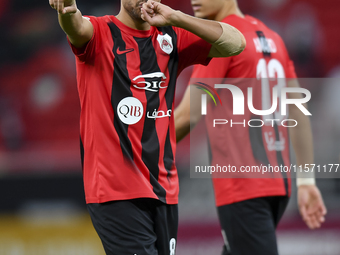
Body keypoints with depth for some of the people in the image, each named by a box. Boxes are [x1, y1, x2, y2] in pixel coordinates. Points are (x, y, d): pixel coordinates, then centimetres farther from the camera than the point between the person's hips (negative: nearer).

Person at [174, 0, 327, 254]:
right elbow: (299, 113, 15)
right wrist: (306, 180, 17)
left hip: (242, 188, -8)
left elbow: (188, 115, -12)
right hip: (278, 183, 8)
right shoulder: (271, 38, 15)